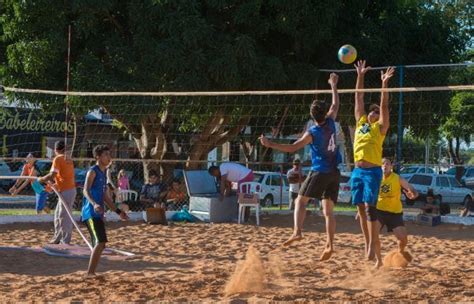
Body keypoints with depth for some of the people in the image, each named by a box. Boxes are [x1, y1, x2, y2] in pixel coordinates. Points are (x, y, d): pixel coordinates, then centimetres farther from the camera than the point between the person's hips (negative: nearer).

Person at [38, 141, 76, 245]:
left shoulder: (58, 159, -11)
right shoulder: (68, 159, 14)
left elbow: (52, 174, -20)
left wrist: (42, 179, -5)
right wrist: (53, 184, 21)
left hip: (66, 191, -9)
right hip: (70, 189, 9)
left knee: (64, 217, -5)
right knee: (58, 215, 18)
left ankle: (65, 241, -2)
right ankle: (57, 238, 25)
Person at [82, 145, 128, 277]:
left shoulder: (104, 173, 19)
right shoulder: (93, 171, -8)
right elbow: (86, 190, -22)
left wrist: (118, 211, 25)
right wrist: (94, 204, -40)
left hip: (98, 214, 9)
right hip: (91, 213, -9)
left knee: (100, 245, 10)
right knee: (100, 242, -18)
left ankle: (91, 273, 16)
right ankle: (90, 273, -15)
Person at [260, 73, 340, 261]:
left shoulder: (312, 133, -10)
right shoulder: (330, 123, 2)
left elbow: (292, 148, -11)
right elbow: (336, 105, 20)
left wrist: (270, 144, -7)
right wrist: (334, 86, 31)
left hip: (319, 172, -5)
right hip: (334, 173, 5)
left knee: (301, 200, 5)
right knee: (328, 211, 4)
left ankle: (297, 231, -14)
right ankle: (329, 245, -6)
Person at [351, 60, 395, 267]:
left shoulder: (380, 127, 2)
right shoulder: (361, 123, 15)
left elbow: (384, 105, -7)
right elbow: (358, 99, 16)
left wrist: (384, 83, -15)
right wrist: (360, 76, 13)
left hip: (372, 171, -6)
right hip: (357, 170, 6)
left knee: (370, 206, -14)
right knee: (361, 209, 5)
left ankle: (373, 247, -16)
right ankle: (367, 243, 11)